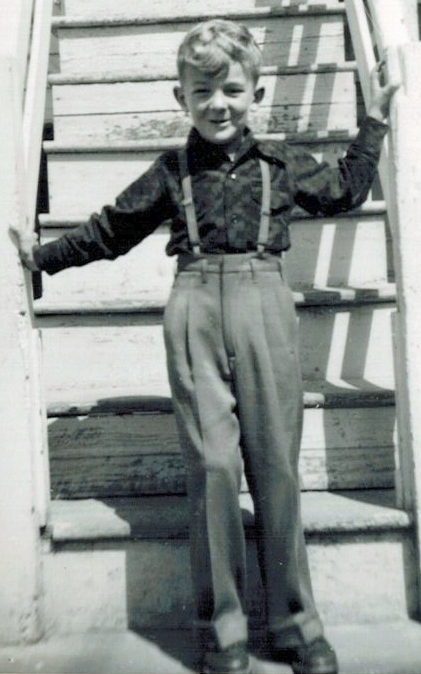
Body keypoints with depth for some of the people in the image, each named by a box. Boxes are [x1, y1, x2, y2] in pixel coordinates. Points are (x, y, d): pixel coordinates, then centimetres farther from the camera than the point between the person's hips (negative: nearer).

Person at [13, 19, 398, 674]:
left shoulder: (282, 162, 16)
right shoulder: (171, 170, 14)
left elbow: (345, 190, 32)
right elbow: (109, 230, 23)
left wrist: (374, 121, 33)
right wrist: (43, 254, 24)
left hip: (265, 306, 1)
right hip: (196, 309, 0)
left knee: (276, 465, 2)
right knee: (212, 463, -4)